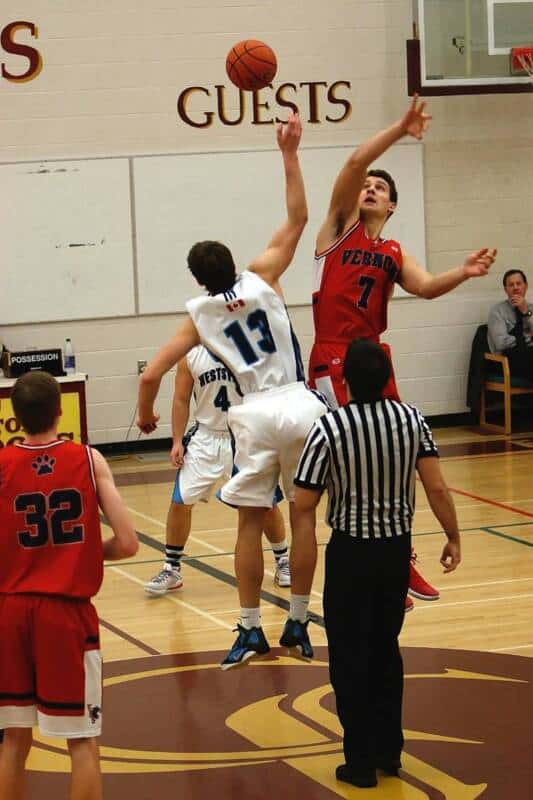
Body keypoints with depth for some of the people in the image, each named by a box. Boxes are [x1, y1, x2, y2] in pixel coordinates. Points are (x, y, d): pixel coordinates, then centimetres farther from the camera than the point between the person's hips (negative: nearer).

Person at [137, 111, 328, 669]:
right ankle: (297, 626, 14)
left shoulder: (199, 316, 5)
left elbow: (151, 375, 1)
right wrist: (289, 154, 6)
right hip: (299, 407, 1)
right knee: (301, 516, 10)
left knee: (250, 523, 9)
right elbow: (296, 219, 5)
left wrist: (146, 415, 20)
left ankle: (251, 631, 9)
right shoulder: (261, 279, 3)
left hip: (255, 414, -1)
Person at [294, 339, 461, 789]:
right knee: (386, 650, 20)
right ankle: (389, 751, 26)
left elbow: (304, 505, -13)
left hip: (351, 553, -4)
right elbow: (436, 487, -7)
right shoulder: (411, 419, -6)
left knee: (350, 659, 7)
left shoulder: (329, 428, -16)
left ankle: (361, 761, 11)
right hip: (397, 548, 4)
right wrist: (453, 537, 6)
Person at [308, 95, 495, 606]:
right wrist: (400, 130, -17)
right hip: (333, 362, -6)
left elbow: (425, 287, -4)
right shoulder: (340, 226, 4)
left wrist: (463, 273, -22)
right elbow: (355, 164, -10)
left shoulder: (394, 255, 15)